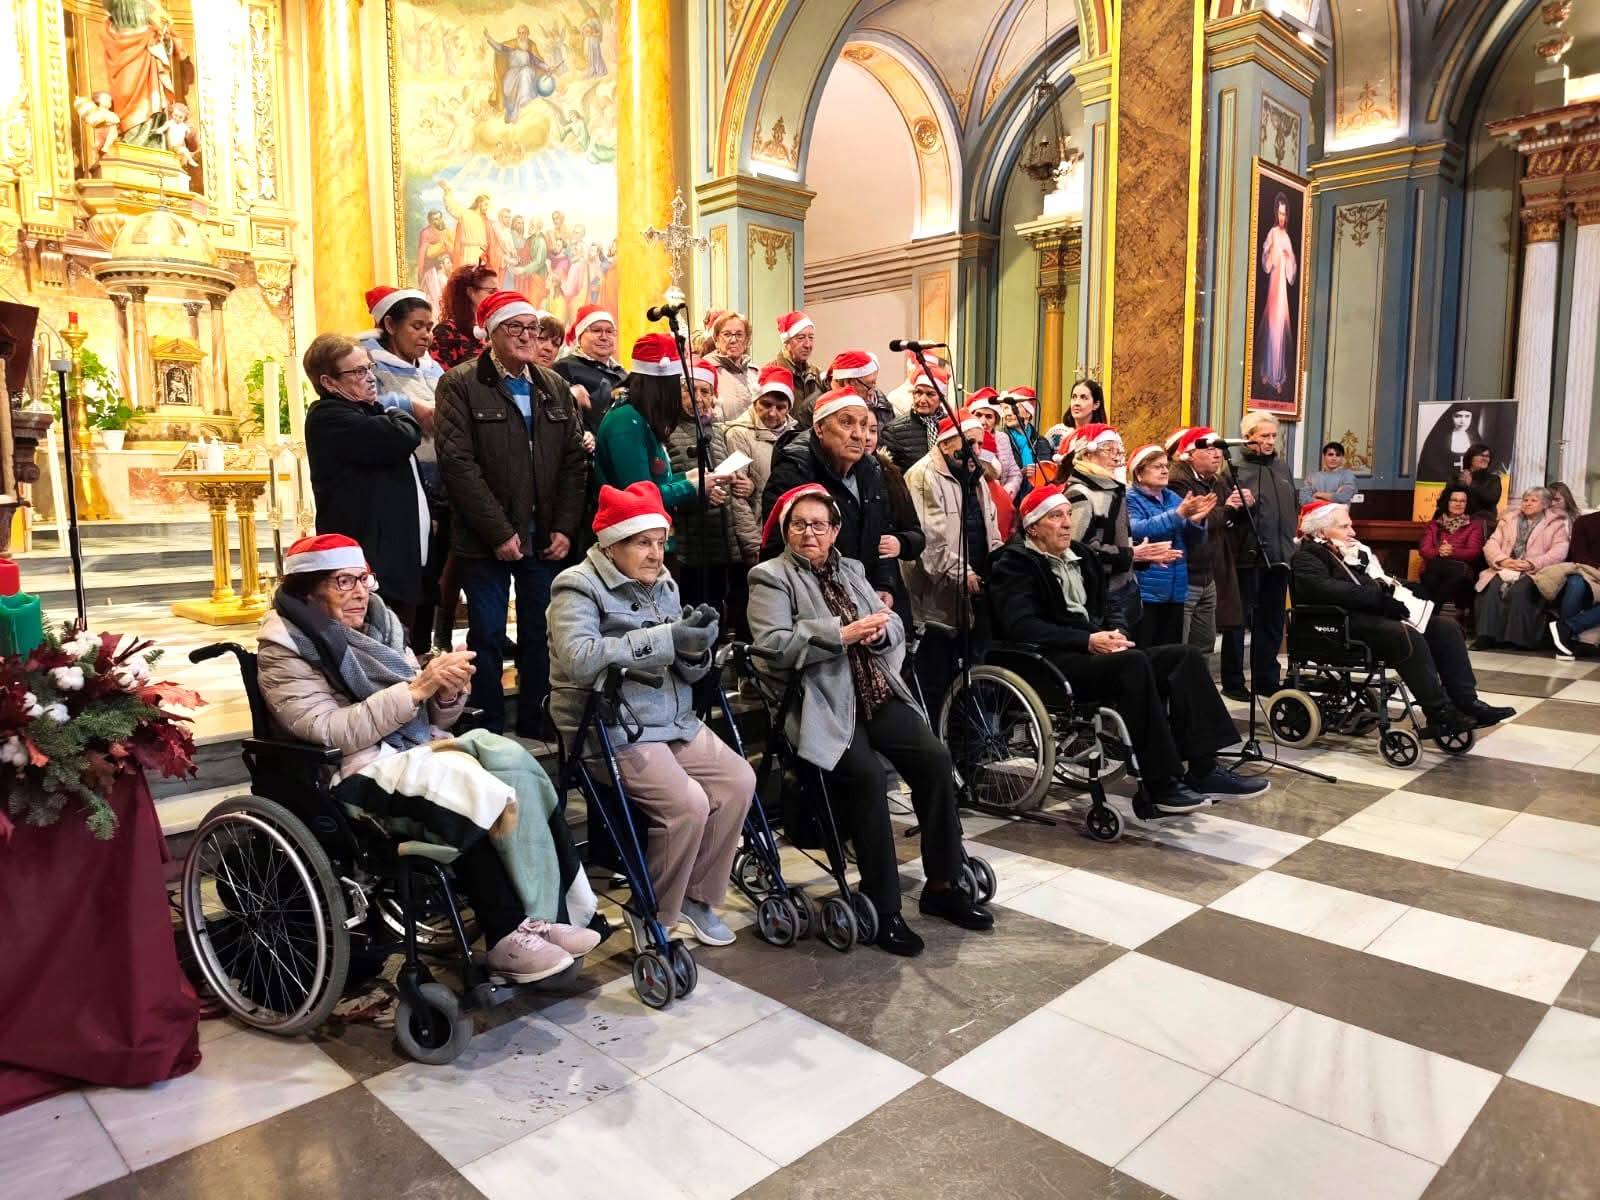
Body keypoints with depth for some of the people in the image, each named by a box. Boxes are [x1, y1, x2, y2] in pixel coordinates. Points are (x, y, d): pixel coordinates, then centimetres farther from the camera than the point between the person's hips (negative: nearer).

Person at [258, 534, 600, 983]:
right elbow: (331, 732, -19)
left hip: (420, 747, 6)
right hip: (359, 773, -6)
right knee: (476, 790, -31)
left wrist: (448, 692, -10)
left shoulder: (378, 622, 13)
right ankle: (508, 934, -20)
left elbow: (430, 716, 13)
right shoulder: (283, 649, -4)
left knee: (512, 760, -22)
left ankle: (548, 914, -18)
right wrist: (417, 687, -23)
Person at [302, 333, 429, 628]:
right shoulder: (329, 417, -10)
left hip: (403, 562, 9)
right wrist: (405, 413, -1)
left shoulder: (369, 413, 22)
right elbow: (402, 437, -24)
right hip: (372, 566, -9)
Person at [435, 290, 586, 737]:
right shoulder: (460, 384, -3)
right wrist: (499, 532, -15)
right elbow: (458, 463, -11)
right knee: (487, 639, 3)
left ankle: (533, 730, 21)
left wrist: (565, 528, -2)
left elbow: (574, 460, 9)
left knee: (541, 637, 8)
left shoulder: (555, 386, 12)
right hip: (486, 542, -4)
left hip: (545, 540, 4)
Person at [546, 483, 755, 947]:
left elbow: (686, 671, 12)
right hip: (614, 731, -7)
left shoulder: (663, 584, 11)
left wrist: (695, 648, -13)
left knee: (739, 780, -6)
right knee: (688, 803, -22)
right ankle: (651, 916, 1)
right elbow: (579, 659, -28)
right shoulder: (579, 588, -8)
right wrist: (666, 638, -28)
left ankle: (697, 895, 12)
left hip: (675, 721, 7)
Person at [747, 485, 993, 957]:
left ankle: (941, 885, 0)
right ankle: (882, 908, -13)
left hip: (876, 692, 6)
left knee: (934, 757, -14)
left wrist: (878, 631, -11)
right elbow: (772, 644, -14)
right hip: (820, 702, -5)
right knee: (868, 776, -27)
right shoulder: (770, 577, 2)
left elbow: (894, 626, 14)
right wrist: (842, 635, -19)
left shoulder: (851, 569, 20)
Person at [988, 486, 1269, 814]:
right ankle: (1159, 786, -28)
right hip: (1052, 662, -8)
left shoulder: (1080, 554, 21)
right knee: (1134, 663, -33)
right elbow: (1022, 627, -16)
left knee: (1186, 657, -11)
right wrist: (1088, 640, -20)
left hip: (1099, 651, 8)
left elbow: (1108, 605, 22)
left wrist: (1116, 633, -2)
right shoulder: (1016, 563, -4)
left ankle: (1202, 769, -16)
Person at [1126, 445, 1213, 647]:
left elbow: (1194, 543, 11)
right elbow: (1137, 530, -25)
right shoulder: (1131, 500, -4)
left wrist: (1197, 520, -10)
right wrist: (1178, 514, -29)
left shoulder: (1173, 498, 14)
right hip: (1144, 591, -6)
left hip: (1176, 590, 7)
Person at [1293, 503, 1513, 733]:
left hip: (1375, 614, 9)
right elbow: (1328, 590, -21)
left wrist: (1397, 591, -1)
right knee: (1409, 637, -30)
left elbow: (1382, 583, 23)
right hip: (1345, 625, -9)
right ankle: (1440, 714, -24)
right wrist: (1380, 596, -20)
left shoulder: (1355, 551, 26)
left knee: (1445, 626, -6)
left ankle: (1467, 703, -9)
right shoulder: (1307, 557, -3)